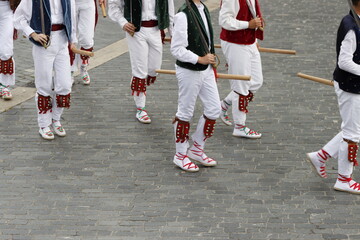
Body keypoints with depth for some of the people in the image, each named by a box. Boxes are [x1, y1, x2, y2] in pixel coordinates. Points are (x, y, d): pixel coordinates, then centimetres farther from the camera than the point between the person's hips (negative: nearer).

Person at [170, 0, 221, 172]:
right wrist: (200, 59, -20)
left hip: (206, 70, 8)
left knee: (214, 109, 12)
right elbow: (176, 50, -21)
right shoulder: (183, 15, -22)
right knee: (185, 114, 6)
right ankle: (180, 155, 22)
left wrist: (210, 58, 14)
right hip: (189, 72, -8)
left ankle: (197, 150, 29)